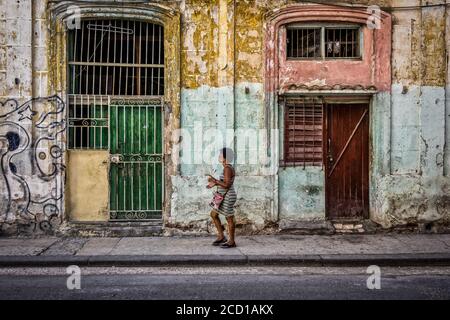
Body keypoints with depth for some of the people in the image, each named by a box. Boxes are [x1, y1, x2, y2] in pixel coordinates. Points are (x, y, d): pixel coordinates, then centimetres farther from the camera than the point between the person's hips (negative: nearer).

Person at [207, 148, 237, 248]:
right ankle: (221, 237, 21)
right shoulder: (228, 168, 12)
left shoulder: (227, 168, -18)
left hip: (227, 197, -10)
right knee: (213, 214, 14)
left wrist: (215, 181, -19)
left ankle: (232, 241, 14)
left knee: (229, 218, 1)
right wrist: (215, 183, 14)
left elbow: (227, 185, -22)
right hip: (224, 197, 10)